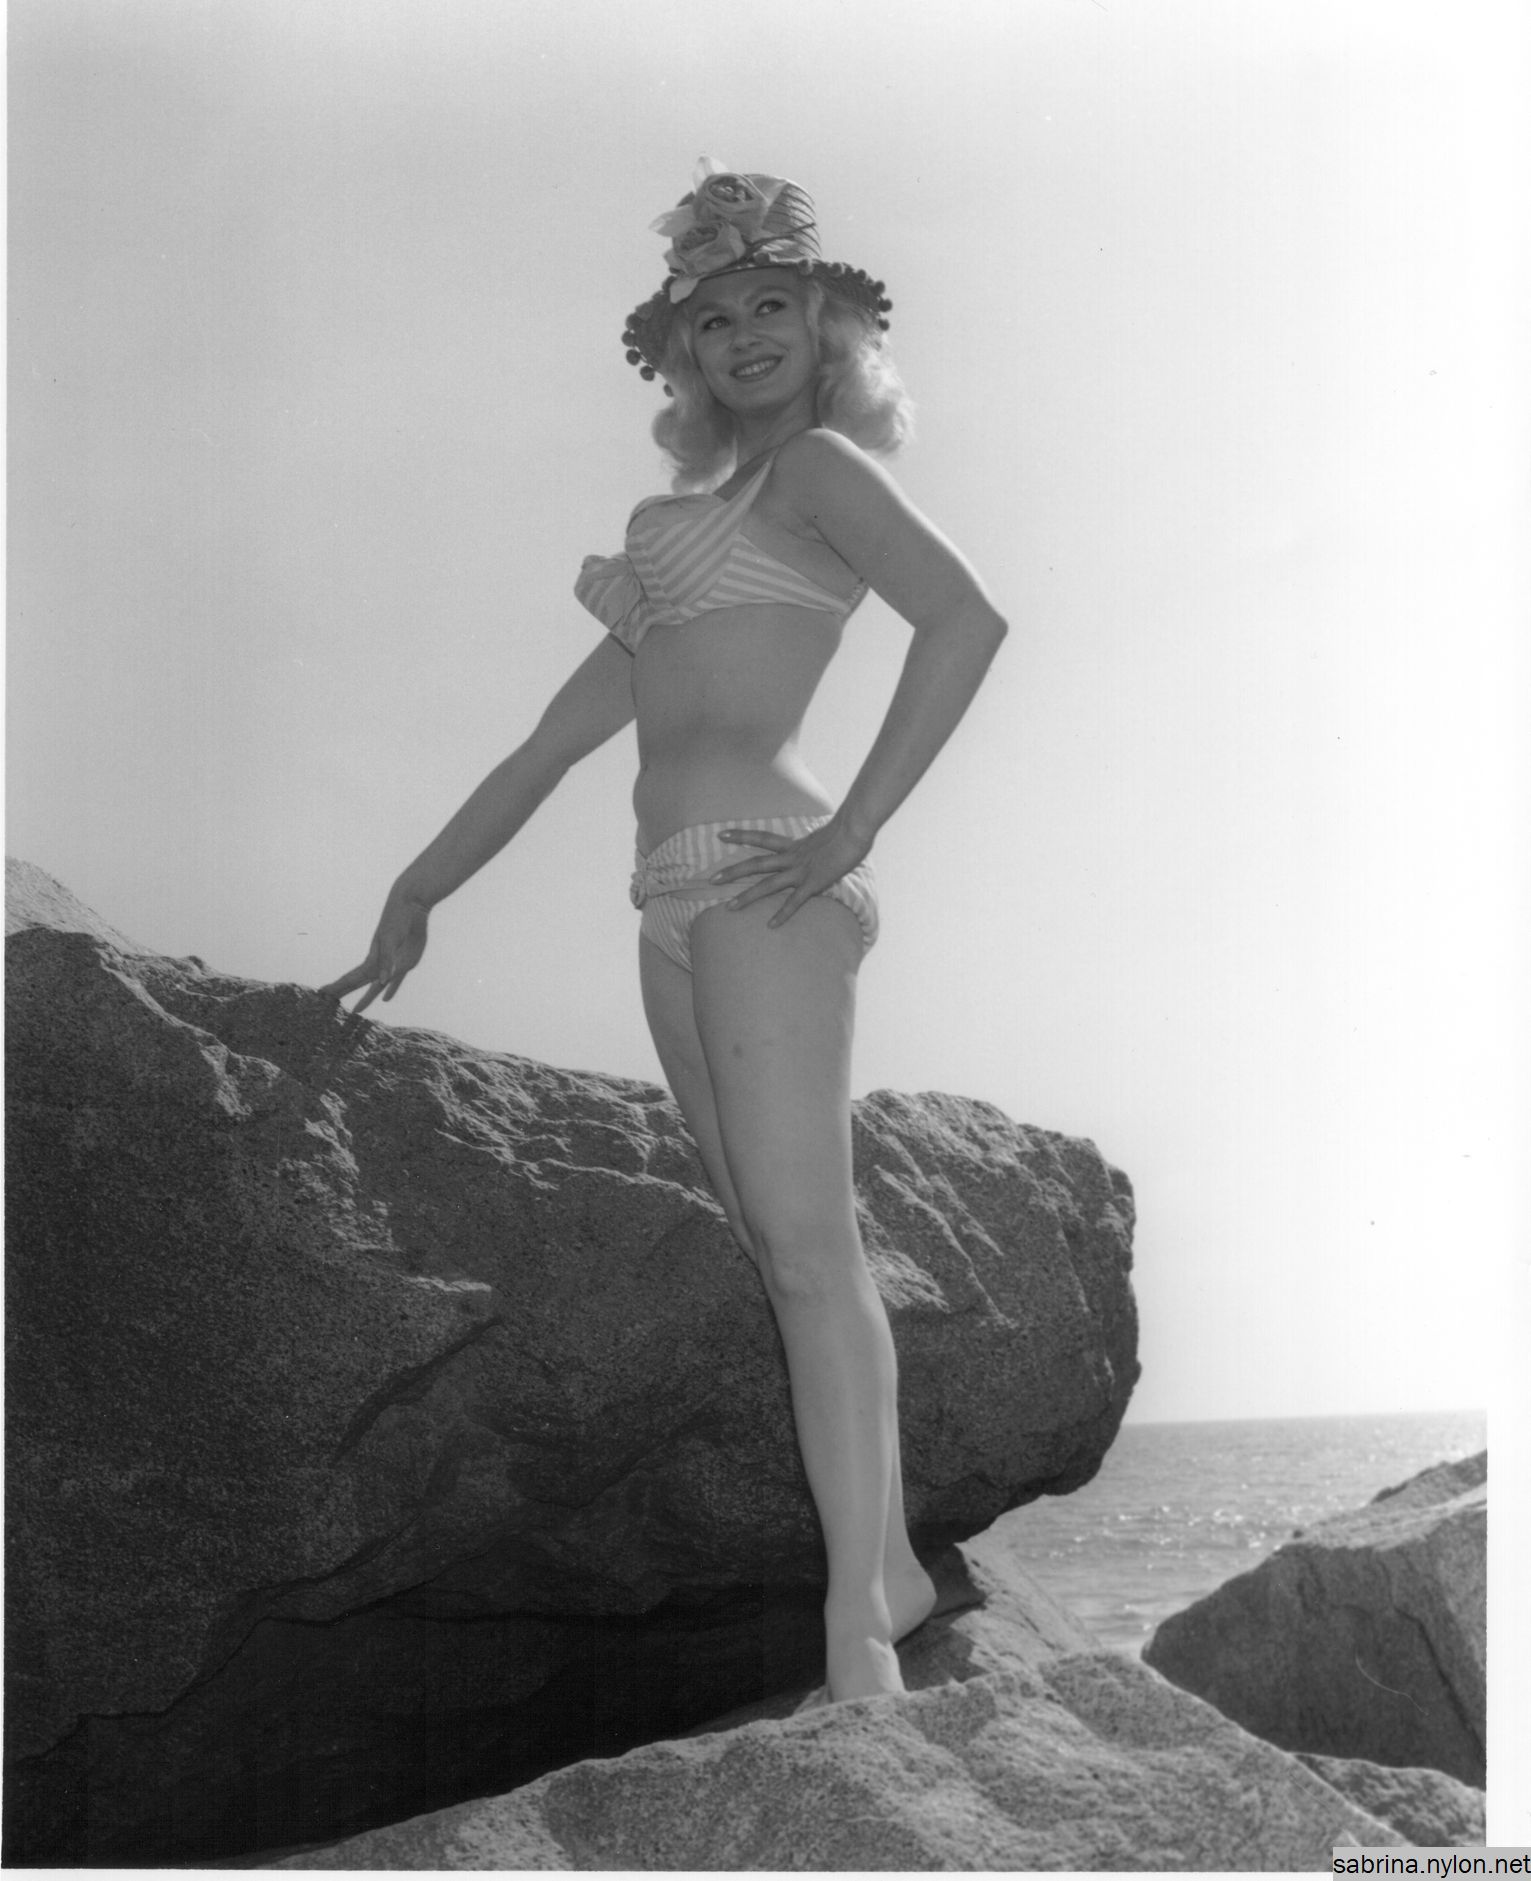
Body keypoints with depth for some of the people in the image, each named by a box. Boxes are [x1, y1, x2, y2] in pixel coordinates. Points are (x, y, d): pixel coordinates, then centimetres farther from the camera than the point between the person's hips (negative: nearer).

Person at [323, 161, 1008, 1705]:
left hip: (764, 876, -8)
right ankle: (892, 1566, 15)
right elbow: (558, 739, 27)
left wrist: (856, 826, -18)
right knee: (785, 1250, 8)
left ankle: (858, 1639, -18)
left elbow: (967, 618, -15)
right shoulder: (696, 524, 27)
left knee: (806, 1246, -15)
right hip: (678, 904, 8)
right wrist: (423, 888, 26)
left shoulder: (821, 466, 4)